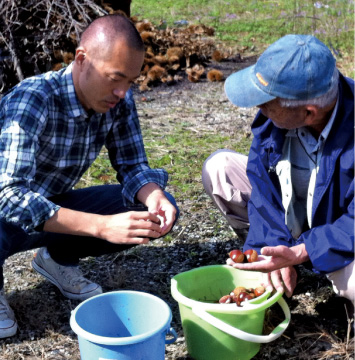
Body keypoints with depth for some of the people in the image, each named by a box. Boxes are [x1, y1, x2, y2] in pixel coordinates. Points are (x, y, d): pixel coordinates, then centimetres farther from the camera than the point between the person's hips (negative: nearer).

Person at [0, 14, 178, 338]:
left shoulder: (119, 101, -13)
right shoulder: (33, 100, -31)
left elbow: (132, 166, -5)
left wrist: (155, 197, -29)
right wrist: (102, 226, -48)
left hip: (55, 206, 5)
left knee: (161, 211, -10)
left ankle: (59, 259, 10)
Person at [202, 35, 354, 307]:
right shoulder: (272, 116, -17)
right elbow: (262, 185, -11)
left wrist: (300, 253, -37)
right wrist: (273, 244, -20)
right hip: (289, 224, 5)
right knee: (219, 168, -7)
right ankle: (267, 255, 5)